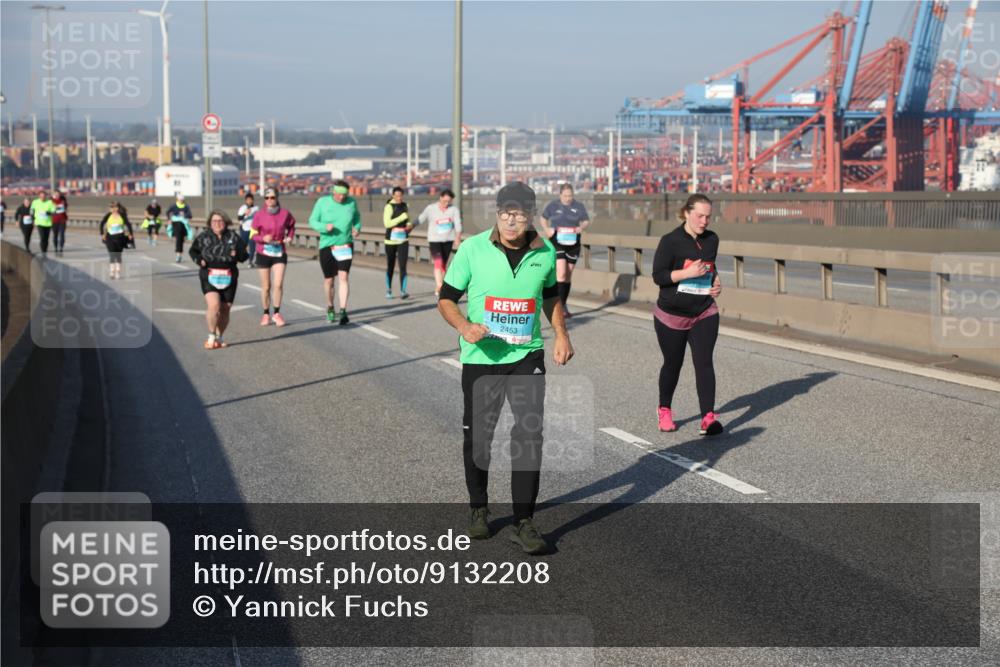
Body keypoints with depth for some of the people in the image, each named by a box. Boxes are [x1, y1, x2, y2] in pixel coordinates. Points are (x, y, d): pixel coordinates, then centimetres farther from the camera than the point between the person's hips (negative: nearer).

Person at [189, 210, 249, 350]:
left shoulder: (233, 237, 6)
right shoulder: (203, 237, 2)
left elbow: (244, 255, 9)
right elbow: (193, 250, 14)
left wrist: (237, 255, -13)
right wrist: (199, 260, -6)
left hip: (228, 278, 2)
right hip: (209, 276, -2)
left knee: (225, 309, 6)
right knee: (213, 305, -20)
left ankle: (219, 338, 25)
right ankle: (211, 336, -4)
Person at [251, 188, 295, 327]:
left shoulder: (285, 213, -3)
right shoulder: (259, 216, -8)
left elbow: (291, 225, 18)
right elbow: (253, 235, -2)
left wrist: (290, 236, 3)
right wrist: (263, 238, -21)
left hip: (280, 253, 1)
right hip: (264, 253, -1)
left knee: (278, 284, -9)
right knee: (266, 286, 6)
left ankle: (277, 313, 5)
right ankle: (266, 314, 19)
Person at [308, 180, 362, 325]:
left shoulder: (351, 202, -1)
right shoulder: (322, 202, -6)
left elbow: (357, 217, 17)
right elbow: (312, 221, -3)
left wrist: (357, 228, -3)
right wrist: (325, 227, -22)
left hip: (345, 246, 0)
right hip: (327, 247, 0)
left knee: (343, 277, -14)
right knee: (329, 280, 9)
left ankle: (343, 311, -14)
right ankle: (330, 308, 32)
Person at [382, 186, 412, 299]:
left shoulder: (404, 206, 9)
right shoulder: (389, 207, -8)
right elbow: (387, 223, -17)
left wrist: (409, 225, 0)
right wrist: (402, 218, -21)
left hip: (403, 240, 3)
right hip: (391, 240, -3)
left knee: (403, 266, -10)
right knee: (390, 266, 9)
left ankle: (403, 291, -15)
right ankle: (388, 290, 24)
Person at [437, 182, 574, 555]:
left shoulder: (545, 252, 0)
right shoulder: (473, 249, -9)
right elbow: (446, 299, -2)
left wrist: (561, 334, 4)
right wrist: (464, 327, -22)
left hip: (527, 356, 1)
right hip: (481, 357, -1)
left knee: (530, 434, -8)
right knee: (477, 436, 9)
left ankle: (523, 522, 0)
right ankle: (478, 509, 32)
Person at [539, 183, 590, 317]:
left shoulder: (579, 206, 3)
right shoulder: (553, 205, -1)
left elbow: (586, 221, 9)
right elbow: (543, 218, 12)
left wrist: (581, 227, -13)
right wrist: (546, 229, -5)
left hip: (572, 243, 3)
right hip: (556, 242, -3)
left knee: (568, 275, 9)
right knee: (561, 273, -16)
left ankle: (564, 306, 20)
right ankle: (560, 305, -16)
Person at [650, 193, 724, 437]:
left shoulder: (712, 239, 5)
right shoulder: (671, 241, -12)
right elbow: (658, 275, -15)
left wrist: (716, 281, 2)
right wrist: (687, 273, -26)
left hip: (704, 314, 3)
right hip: (672, 315, -3)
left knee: (704, 362, -13)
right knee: (673, 364, 11)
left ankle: (708, 418, -19)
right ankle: (664, 410, 35)